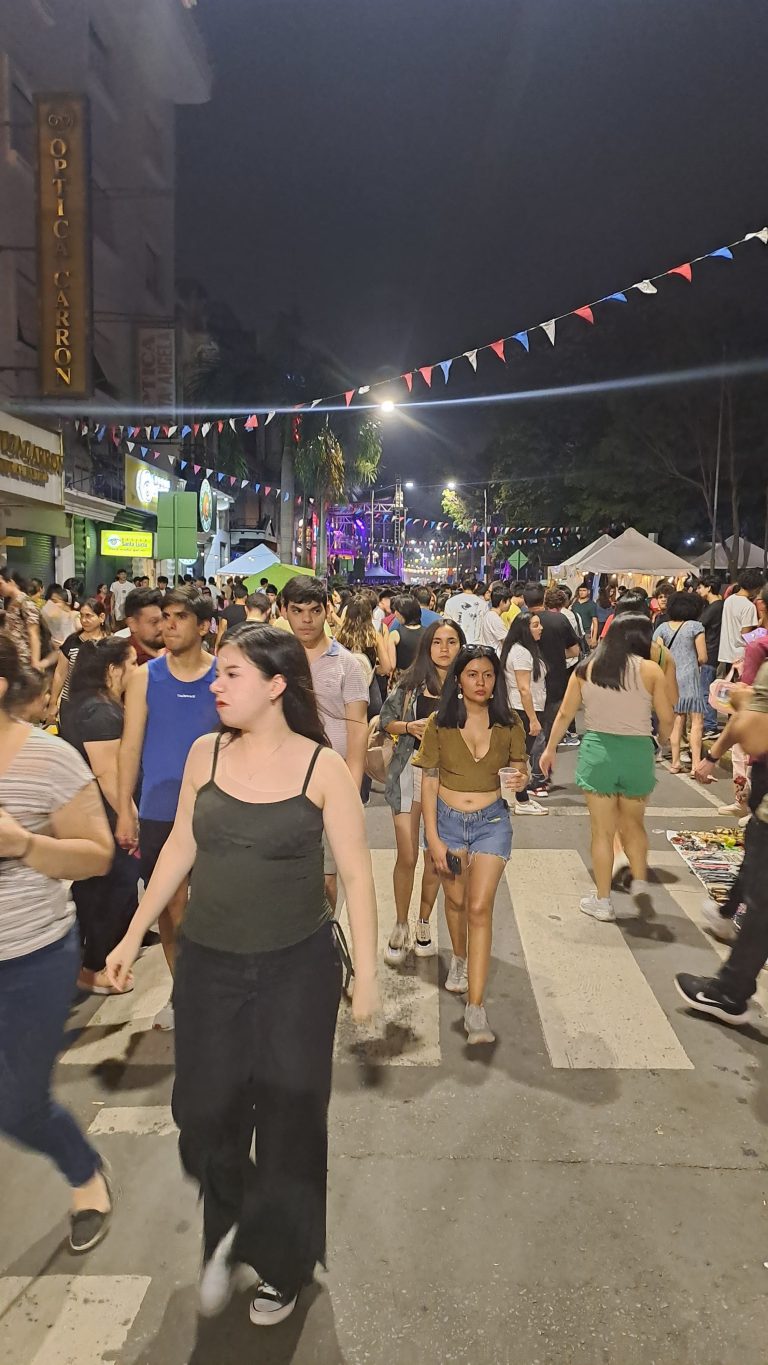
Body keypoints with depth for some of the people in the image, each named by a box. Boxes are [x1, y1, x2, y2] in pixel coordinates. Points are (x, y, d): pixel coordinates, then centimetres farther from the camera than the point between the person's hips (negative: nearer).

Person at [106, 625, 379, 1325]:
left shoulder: (323, 766, -12)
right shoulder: (206, 753, -3)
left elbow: (356, 872, -8)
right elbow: (180, 848, 6)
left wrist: (367, 970, -7)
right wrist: (134, 935, 8)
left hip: (298, 967, -2)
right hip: (209, 964, 3)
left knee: (288, 1121, 11)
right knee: (204, 1115, 8)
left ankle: (282, 1266, 39)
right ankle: (231, 1229, 42)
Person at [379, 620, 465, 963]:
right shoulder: (411, 682, 1)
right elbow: (385, 720, 7)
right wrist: (410, 726, -11)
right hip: (410, 772, 0)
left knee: (435, 858, 12)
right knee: (407, 858, 1)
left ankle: (423, 924, 32)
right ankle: (400, 926, 21)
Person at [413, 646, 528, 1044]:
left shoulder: (509, 725, -5)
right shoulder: (440, 724, -8)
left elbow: (519, 768, 6)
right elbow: (429, 782, -6)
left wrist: (521, 779, -19)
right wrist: (433, 837, -9)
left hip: (491, 821, -1)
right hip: (448, 820, 1)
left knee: (480, 908, -9)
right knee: (456, 899, 17)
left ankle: (475, 1008, -6)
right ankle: (459, 958, 49)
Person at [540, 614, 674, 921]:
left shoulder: (585, 668, 2)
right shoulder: (650, 670, -4)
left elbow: (565, 714, 5)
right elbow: (667, 718, -2)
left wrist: (550, 749, 17)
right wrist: (661, 743, 18)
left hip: (597, 750, 1)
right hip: (637, 751, 0)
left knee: (602, 830, 10)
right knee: (633, 823, 22)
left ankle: (602, 902, 17)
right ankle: (640, 882, 8)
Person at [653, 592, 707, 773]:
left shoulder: (663, 627, 6)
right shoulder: (695, 626, -4)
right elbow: (703, 657, -5)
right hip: (690, 677, -5)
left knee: (677, 720, 11)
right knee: (697, 722, 0)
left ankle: (675, 762, 13)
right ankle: (696, 763, -6)